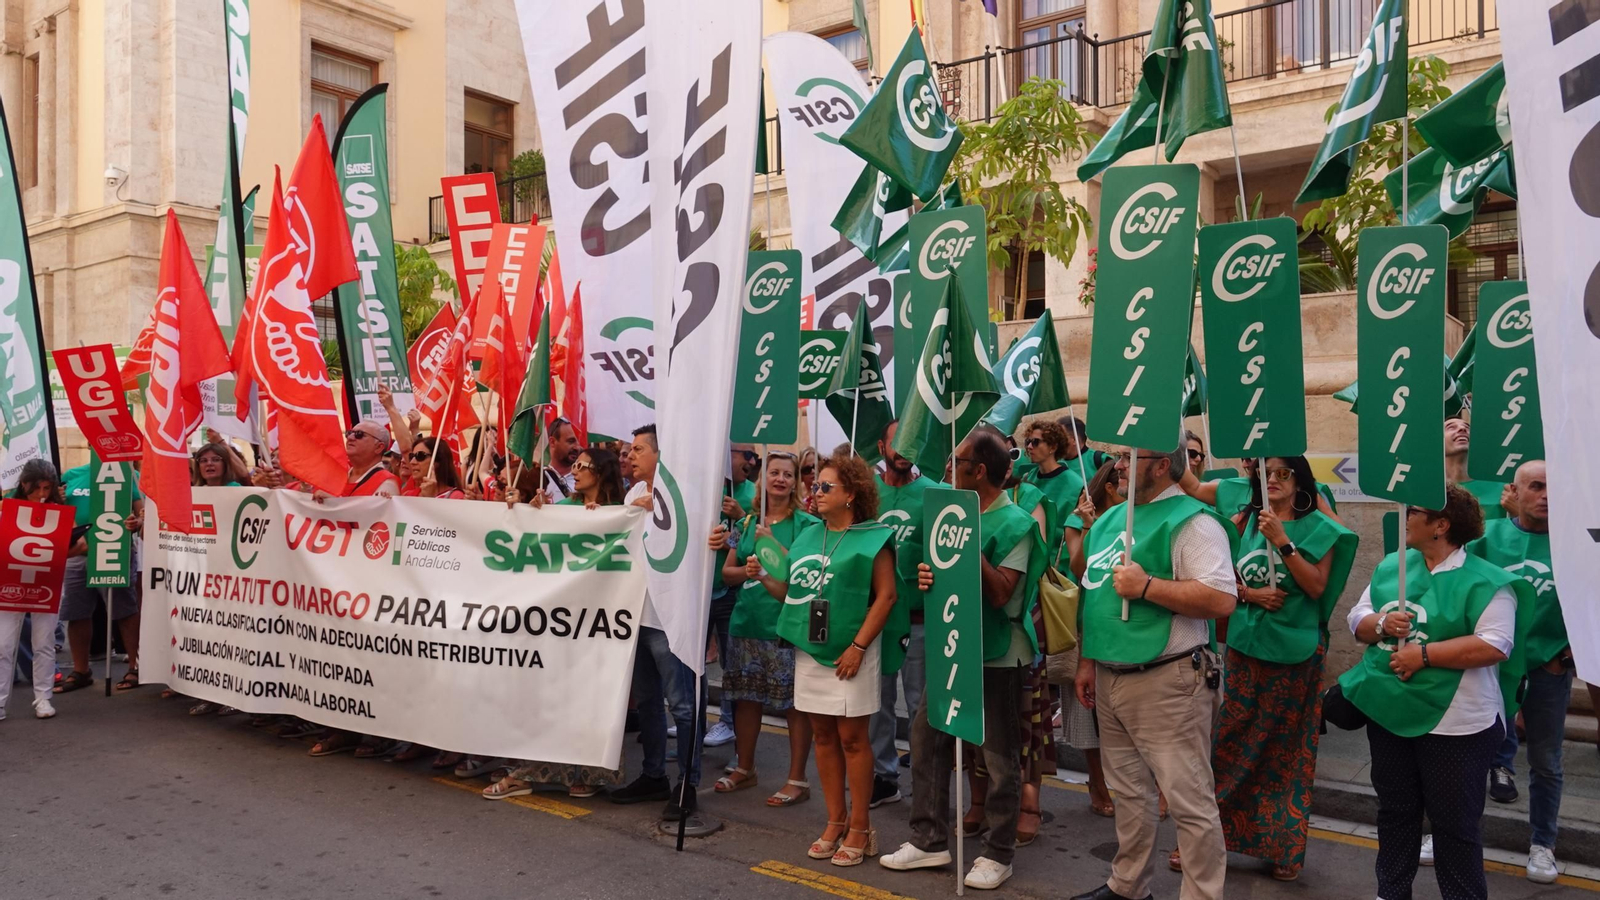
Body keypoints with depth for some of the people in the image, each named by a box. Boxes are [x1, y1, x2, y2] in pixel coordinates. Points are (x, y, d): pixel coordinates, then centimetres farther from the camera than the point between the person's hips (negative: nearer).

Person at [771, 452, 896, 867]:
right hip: (809, 650, 6)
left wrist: (858, 646, -16)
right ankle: (836, 821, 23)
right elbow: (794, 593, 15)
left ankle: (860, 829, 13)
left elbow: (885, 596, -11)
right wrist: (764, 577, -3)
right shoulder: (807, 537, 12)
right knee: (823, 736, 11)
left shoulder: (873, 538, -7)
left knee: (852, 738, 1)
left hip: (849, 653, -6)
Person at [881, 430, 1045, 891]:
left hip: (996, 654, -7)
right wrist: (927, 577, -8)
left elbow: (1002, 593, -19)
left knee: (999, 754, 4)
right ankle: (929, 839, 23)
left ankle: (998, 853, 17)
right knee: (927, 738, 10)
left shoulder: (1015, 523, -13)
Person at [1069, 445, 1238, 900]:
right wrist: (1088, 661, 17)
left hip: (1167, 682, -8)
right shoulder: (1111, 519, 14)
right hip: (1110, 678, 9)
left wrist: (1145, 586, -22)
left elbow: (1222, 599, -22)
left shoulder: (1191, 521, -13)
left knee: (1190, 801, -1)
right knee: (1129, 792, 20)